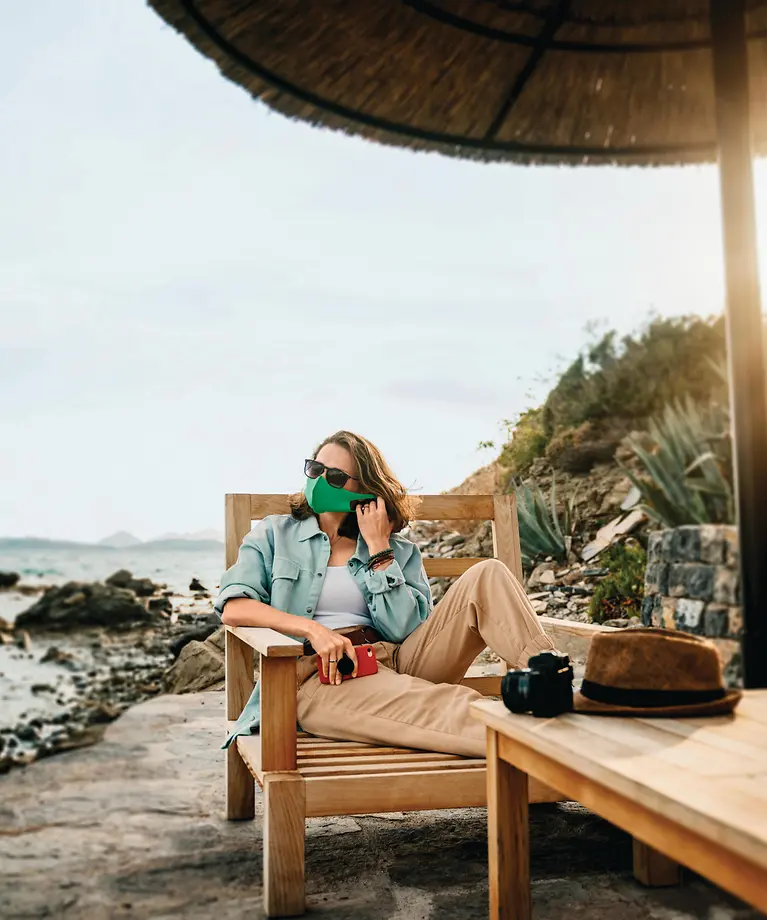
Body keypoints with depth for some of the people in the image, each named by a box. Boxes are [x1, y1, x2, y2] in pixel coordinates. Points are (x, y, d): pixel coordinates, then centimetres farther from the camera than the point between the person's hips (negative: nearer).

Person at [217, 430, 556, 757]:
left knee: (486, 575, -16)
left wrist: (378, 549, 2)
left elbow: (404, 631, 0)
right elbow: (233, 608, -1)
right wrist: (312, 629, -15)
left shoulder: (400, 552, 18)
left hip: (394, 660, 4)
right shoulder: (274, 534, 17)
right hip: (320, 678, -4)